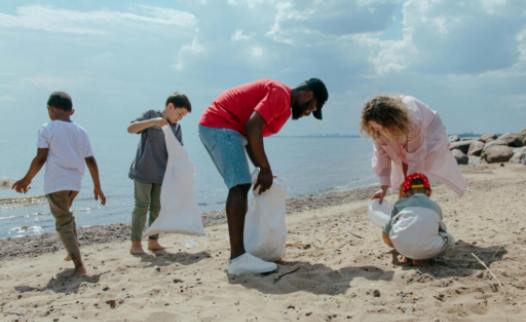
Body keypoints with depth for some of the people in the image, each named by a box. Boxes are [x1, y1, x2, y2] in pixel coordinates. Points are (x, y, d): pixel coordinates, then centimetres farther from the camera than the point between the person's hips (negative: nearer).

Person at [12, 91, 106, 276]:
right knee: (66, 215, 29)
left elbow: (40, 159, -9)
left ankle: (79, 265, -15)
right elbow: (91, 161, 7)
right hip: (75, 182, 5)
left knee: (64, 222, -3)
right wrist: (97, 186, 12)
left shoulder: (47, 129, -3)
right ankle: (73, 253, 32)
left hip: (56, 183, -5)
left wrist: (27, 179, 2)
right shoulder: (80, 132, 10)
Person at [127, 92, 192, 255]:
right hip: (143, 171, -5)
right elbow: (131, 128, -14)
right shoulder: (151, 115, -4)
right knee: (142, 206, -2)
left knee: (157, 208, 8)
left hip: (162, 174, 5)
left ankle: (153, 241, 19)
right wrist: (153, 121, -25)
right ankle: (135, 244, 5)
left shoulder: (177, 128, 9)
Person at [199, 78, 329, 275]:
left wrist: (262, 170, 9)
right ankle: (238, 258, -26)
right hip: (220, 125, -11)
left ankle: (238, 248, 20)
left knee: (239, 187, 14)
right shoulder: (281, 95, -12)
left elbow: (253, 133, 18)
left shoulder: (283, 105, 20)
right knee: (240, 187, -20)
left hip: (215, 126, 11)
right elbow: (252, 126, -25)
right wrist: (265, 169, -21)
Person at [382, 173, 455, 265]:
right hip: (427, 250, 0)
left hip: (402, 246, 1)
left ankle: (407, 256, 15)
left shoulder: (400, 204, 26)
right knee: (449, 240, 30)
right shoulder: (435, 206, 29)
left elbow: (386, 237, 32)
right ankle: (421, 258, 8)